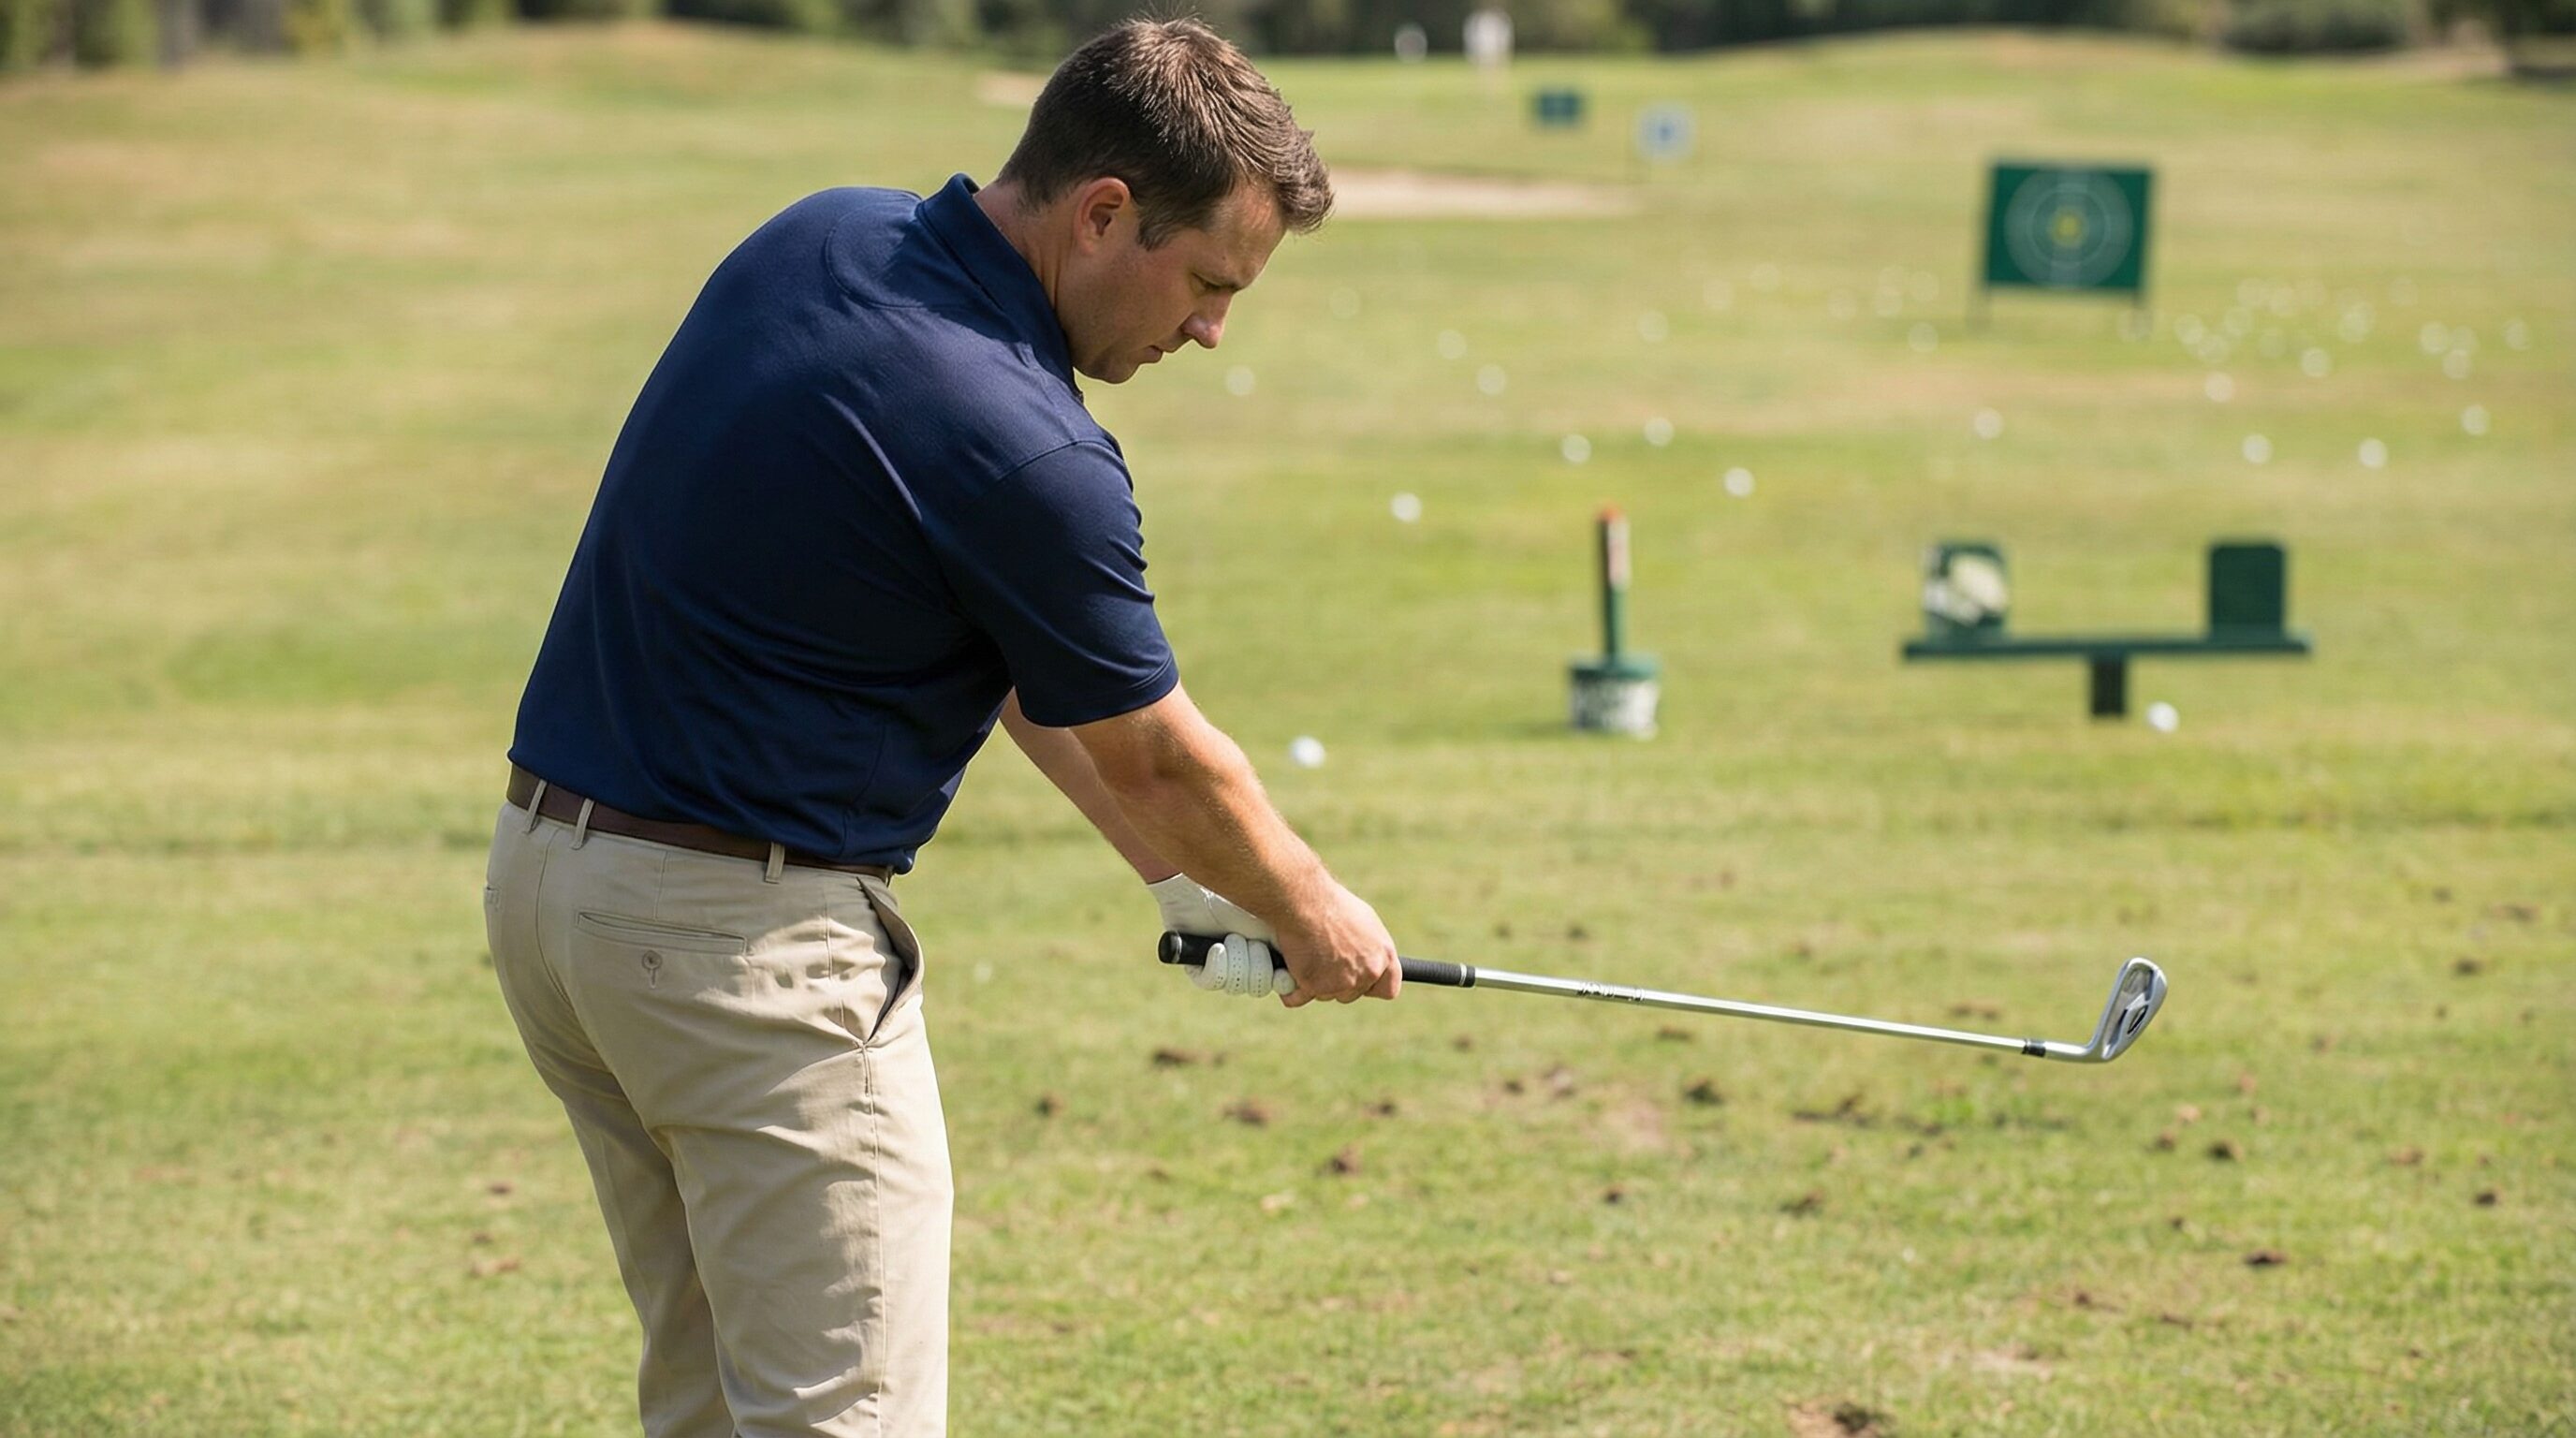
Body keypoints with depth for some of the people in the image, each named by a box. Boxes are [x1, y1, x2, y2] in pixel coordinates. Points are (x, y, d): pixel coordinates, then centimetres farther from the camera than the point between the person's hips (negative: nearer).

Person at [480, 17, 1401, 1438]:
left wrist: (1174, 866, 16)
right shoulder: (1024, 451, -22)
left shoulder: (817, 240, 4)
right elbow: (1159, 758, -5)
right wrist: (1317, 918, 14)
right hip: (748, 932, -10)